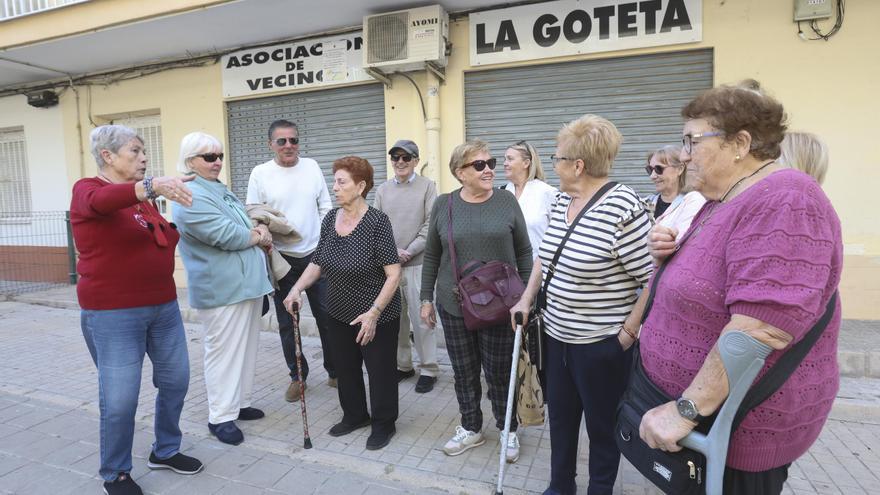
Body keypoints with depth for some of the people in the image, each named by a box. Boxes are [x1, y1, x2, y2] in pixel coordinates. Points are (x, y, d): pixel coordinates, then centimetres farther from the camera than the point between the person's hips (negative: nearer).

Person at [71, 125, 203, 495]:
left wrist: (175, 231, 6)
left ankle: (165, 451, 35)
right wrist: (152, 186, -51)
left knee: (176, 380, 13)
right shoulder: (87, 189, -8)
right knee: (120, 398, 0)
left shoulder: (142, 196, 11)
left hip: (163, 305, 7)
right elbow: (101, 202, -35)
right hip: (113, 314, -7)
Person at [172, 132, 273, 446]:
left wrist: (260, 229, -3)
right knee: (224, 350, -1)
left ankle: (239, 403, 29)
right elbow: (224, 234, -22)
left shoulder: (221, 190, 17)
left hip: (247, 283, 10)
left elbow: (246, 222, 20)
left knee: (245, 348, 16)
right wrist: (258, 237, -6)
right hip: (222, 289, -9)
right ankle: (221, 416, 12)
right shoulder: (191, 196, -14)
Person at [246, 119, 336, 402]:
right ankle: (297, 376, 26)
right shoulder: (260, 174, -3)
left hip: (316, 255, 2)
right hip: (282, 259, -1)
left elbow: (325, 206, 9)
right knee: (287, 323, 9)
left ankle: (334, 371, 25)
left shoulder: (312, 167, 5)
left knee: (327, 317, 8)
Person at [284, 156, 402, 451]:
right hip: (339, 314, 6)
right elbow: (317, 263, 8)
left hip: (376, 316, -6)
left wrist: (374, 313, -24)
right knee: (345, 368, 19)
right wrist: (297, 289, -7)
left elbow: (393, 274, -20)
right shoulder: (330, 219, 0)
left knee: (380, 371, 10)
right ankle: (355, 416, 42)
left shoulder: (377, 222, -19)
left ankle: (383, 424, 31)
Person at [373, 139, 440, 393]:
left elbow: (430, 225, -5)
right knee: (394, 317, 10)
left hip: (418, 263, -3)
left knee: (421, 317, -3)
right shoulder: (382, 190, 11)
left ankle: (428, 369, 10)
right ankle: (402, 365, 24)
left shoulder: (427, 186, 1)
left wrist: (409, 251, -11)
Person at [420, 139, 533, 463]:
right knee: (464, 372, 13)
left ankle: (508, 431, 31)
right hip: (454, 305, 2)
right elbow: (432, 256, 7)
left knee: (500, 372, 9)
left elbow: (524, 252, 3)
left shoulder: (506, 201, -3)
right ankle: (471, 429, 34)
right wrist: (427, 298, 6)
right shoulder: (443, 205, 0)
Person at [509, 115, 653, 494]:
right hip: (557, 334, 7)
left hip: (601, 343, -7)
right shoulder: (562, 202, 4)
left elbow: (654, 278, -19)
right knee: (560, 416, 21)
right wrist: (527, 299, 12)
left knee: (602, 425, 14)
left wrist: (629, 330, -16)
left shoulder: (623, 207, -21)